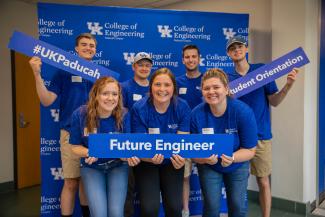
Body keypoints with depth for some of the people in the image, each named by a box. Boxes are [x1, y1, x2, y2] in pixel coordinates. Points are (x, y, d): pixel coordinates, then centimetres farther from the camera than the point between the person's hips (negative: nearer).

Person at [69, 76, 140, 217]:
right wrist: (89, 153, -28)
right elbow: (75, 147, -6)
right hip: (91, 167, 0)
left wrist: (130, 156, -32)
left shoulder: (123, 115, -15)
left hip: (118, 166, 1)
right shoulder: (80, 115, -17)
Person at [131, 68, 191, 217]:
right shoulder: (139, 109, -19)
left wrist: (181, 158, -36)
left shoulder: (182, 107, -13)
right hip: (146, 162, -1)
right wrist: (151, 157, -39)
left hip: (172, 162, 2)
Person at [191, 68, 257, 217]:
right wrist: (205, 158, -38)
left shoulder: (244, 112, -26)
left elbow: (250, 150, -19)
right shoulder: (196, 114, -24)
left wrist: (232, 158, -38)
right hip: (208, 166, 0)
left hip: (237, 166, 0)